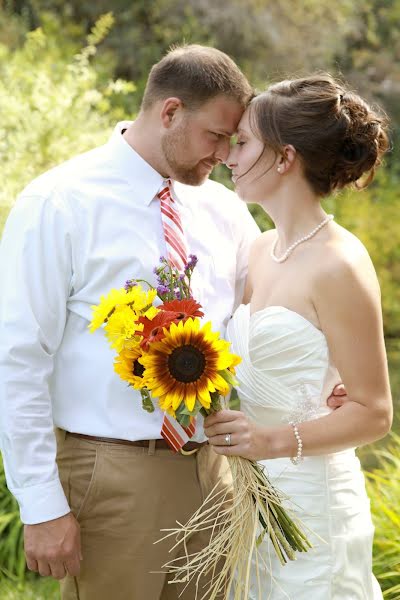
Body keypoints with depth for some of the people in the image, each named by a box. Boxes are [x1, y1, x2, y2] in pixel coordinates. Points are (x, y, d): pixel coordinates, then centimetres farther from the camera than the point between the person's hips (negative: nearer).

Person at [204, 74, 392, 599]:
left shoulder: (339, 265, -16)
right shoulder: (262, 250, 7)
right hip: (247, 490, 7)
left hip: (309, 497, -7)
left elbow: (373, 413, -14)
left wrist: (275, 441, -26)